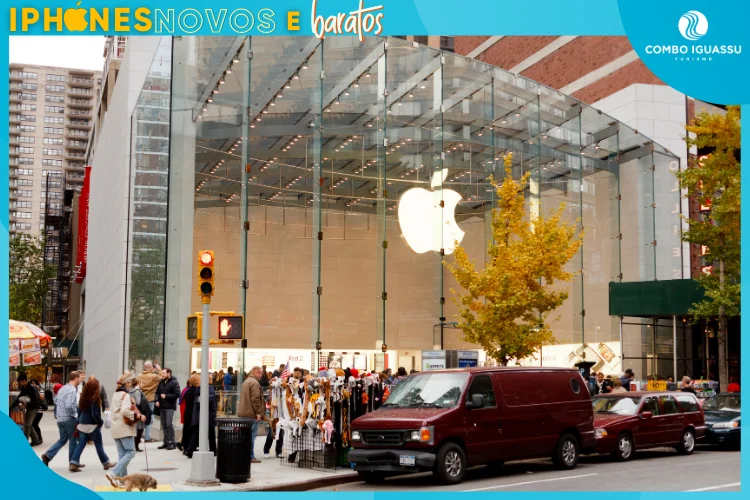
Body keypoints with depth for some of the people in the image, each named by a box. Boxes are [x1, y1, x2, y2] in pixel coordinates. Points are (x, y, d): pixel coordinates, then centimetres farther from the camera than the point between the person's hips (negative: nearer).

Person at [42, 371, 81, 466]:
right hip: (69, 419, -8)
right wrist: (74, 415, -14)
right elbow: (69, 405, -27)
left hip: (60, 419, 8)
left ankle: (47, 456, 6)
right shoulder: (72, 390, -17)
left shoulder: (63, 388, 10)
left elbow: (56, 401, 19)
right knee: (73, 440, 6)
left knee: (62, 439, 17)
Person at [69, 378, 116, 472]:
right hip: (92, 425, -6)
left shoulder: (83, 397, 4)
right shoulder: (95, 398, -17)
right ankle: (106, 463, 20)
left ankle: (73, 464, -4)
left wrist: (79, 421, 17)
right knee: (99, 445, 7)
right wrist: (101, 422, -7)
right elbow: (94, 413, -21)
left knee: (80, 445, 7)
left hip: (82, 424, 6)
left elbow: (79, 411, 10)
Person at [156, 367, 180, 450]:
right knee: (164, 424, 10)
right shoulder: (161, 382, 14)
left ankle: (172, 442, -8)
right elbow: (157, 392, 21)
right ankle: (166, 442, 16)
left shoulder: (174, 383, -7)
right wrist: (157, 400, 3)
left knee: (169, 424, -13)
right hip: (162, 406, 7)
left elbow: (177, 394, -15)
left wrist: (166, 396, -17)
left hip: (170, 407, -7)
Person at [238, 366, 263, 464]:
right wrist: (258, 412, -16)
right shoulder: (254, 383, -13)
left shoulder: (246, 381, 19)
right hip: (252, 413, -10)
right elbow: (255, 399, -20)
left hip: (244, 413, 10)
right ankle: (250, 457, -6)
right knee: (252, 435, -7)